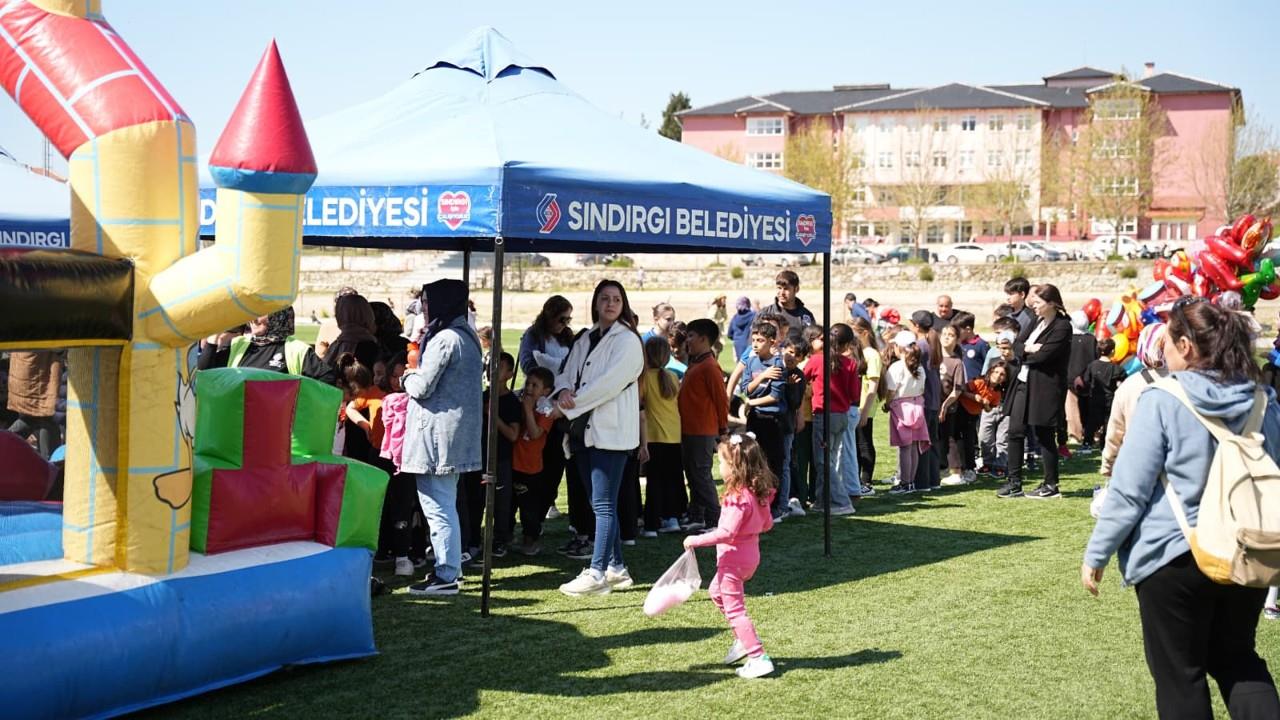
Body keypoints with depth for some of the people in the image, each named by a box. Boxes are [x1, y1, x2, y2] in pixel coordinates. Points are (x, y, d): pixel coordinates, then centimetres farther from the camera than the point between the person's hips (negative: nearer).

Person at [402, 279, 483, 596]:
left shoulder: (444, 339, -17)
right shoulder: (467, 336, 14)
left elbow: (422, 387, -17)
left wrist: (408, 376, 3)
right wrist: (417, 375, 12)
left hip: (437, 432, -10)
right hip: (457, 432, 10)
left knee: (438, 507, -5)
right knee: (446, 505, 18)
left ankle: (446, 576, -2)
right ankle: (449, 567, 25)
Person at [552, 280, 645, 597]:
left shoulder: (627, 340, -7)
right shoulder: (585, 340, 17)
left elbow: (609, 383, -16)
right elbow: (567, 371, 14)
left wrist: (570, 406, -13)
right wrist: (563, 391, -11)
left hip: (611, 431, -8)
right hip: (585, 429, 8)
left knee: (604, 504, -9)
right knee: (600, 504, 12)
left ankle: (597, 573, -9)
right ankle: (616, 568, 20)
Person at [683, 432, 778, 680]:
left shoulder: (738, 497, -27)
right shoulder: (759, 492, 0)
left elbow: (727, 532, -31)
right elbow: (767, 524, 10)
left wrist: (696, 540, -23)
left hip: (733, 559, -10)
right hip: (749, 556, 10)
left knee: (734, 609, -2)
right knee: (716, 592, 29)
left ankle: (758, 657, -3)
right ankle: (743, 640, 30)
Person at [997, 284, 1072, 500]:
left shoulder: (1062, 326, -13)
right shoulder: (1036, 322, 13)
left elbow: (1043, 355, -20)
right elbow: (1017, 345, 7)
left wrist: (1023, 354, -4)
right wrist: (1028, 348, -14)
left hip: (1044, 389, -8)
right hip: (1023, 384, 8)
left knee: (1044, 437, 1)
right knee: (1015, 432, 7)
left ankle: (1051, 485, 12)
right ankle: (1014, 482, 14)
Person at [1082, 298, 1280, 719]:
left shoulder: (1161, 402, -14)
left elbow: (1129, 491, -14)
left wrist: (1096, 555, -4)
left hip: (1173, 556, -5)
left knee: (1179, 674, 9)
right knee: (1238, 659, 22)